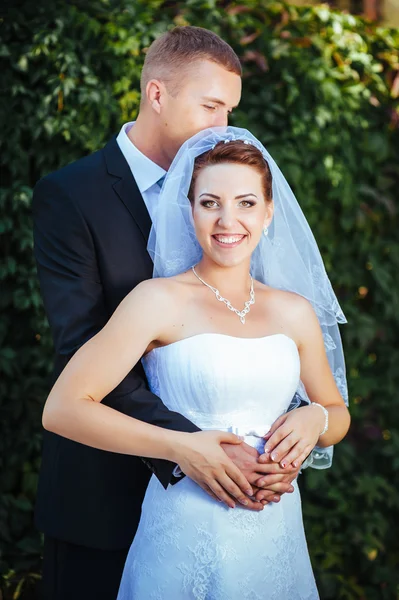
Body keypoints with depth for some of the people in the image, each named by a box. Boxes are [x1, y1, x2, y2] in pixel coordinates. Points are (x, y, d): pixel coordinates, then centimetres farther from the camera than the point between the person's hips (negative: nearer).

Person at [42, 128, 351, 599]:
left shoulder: (295, 312, 6)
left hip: (275, 538, 4)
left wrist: (316, 419, -4)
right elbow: (62, 408, -13)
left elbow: (338, 412, 20)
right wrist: (179, 446, -19)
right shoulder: (160, 300, -7)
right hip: (187, 537, -4)